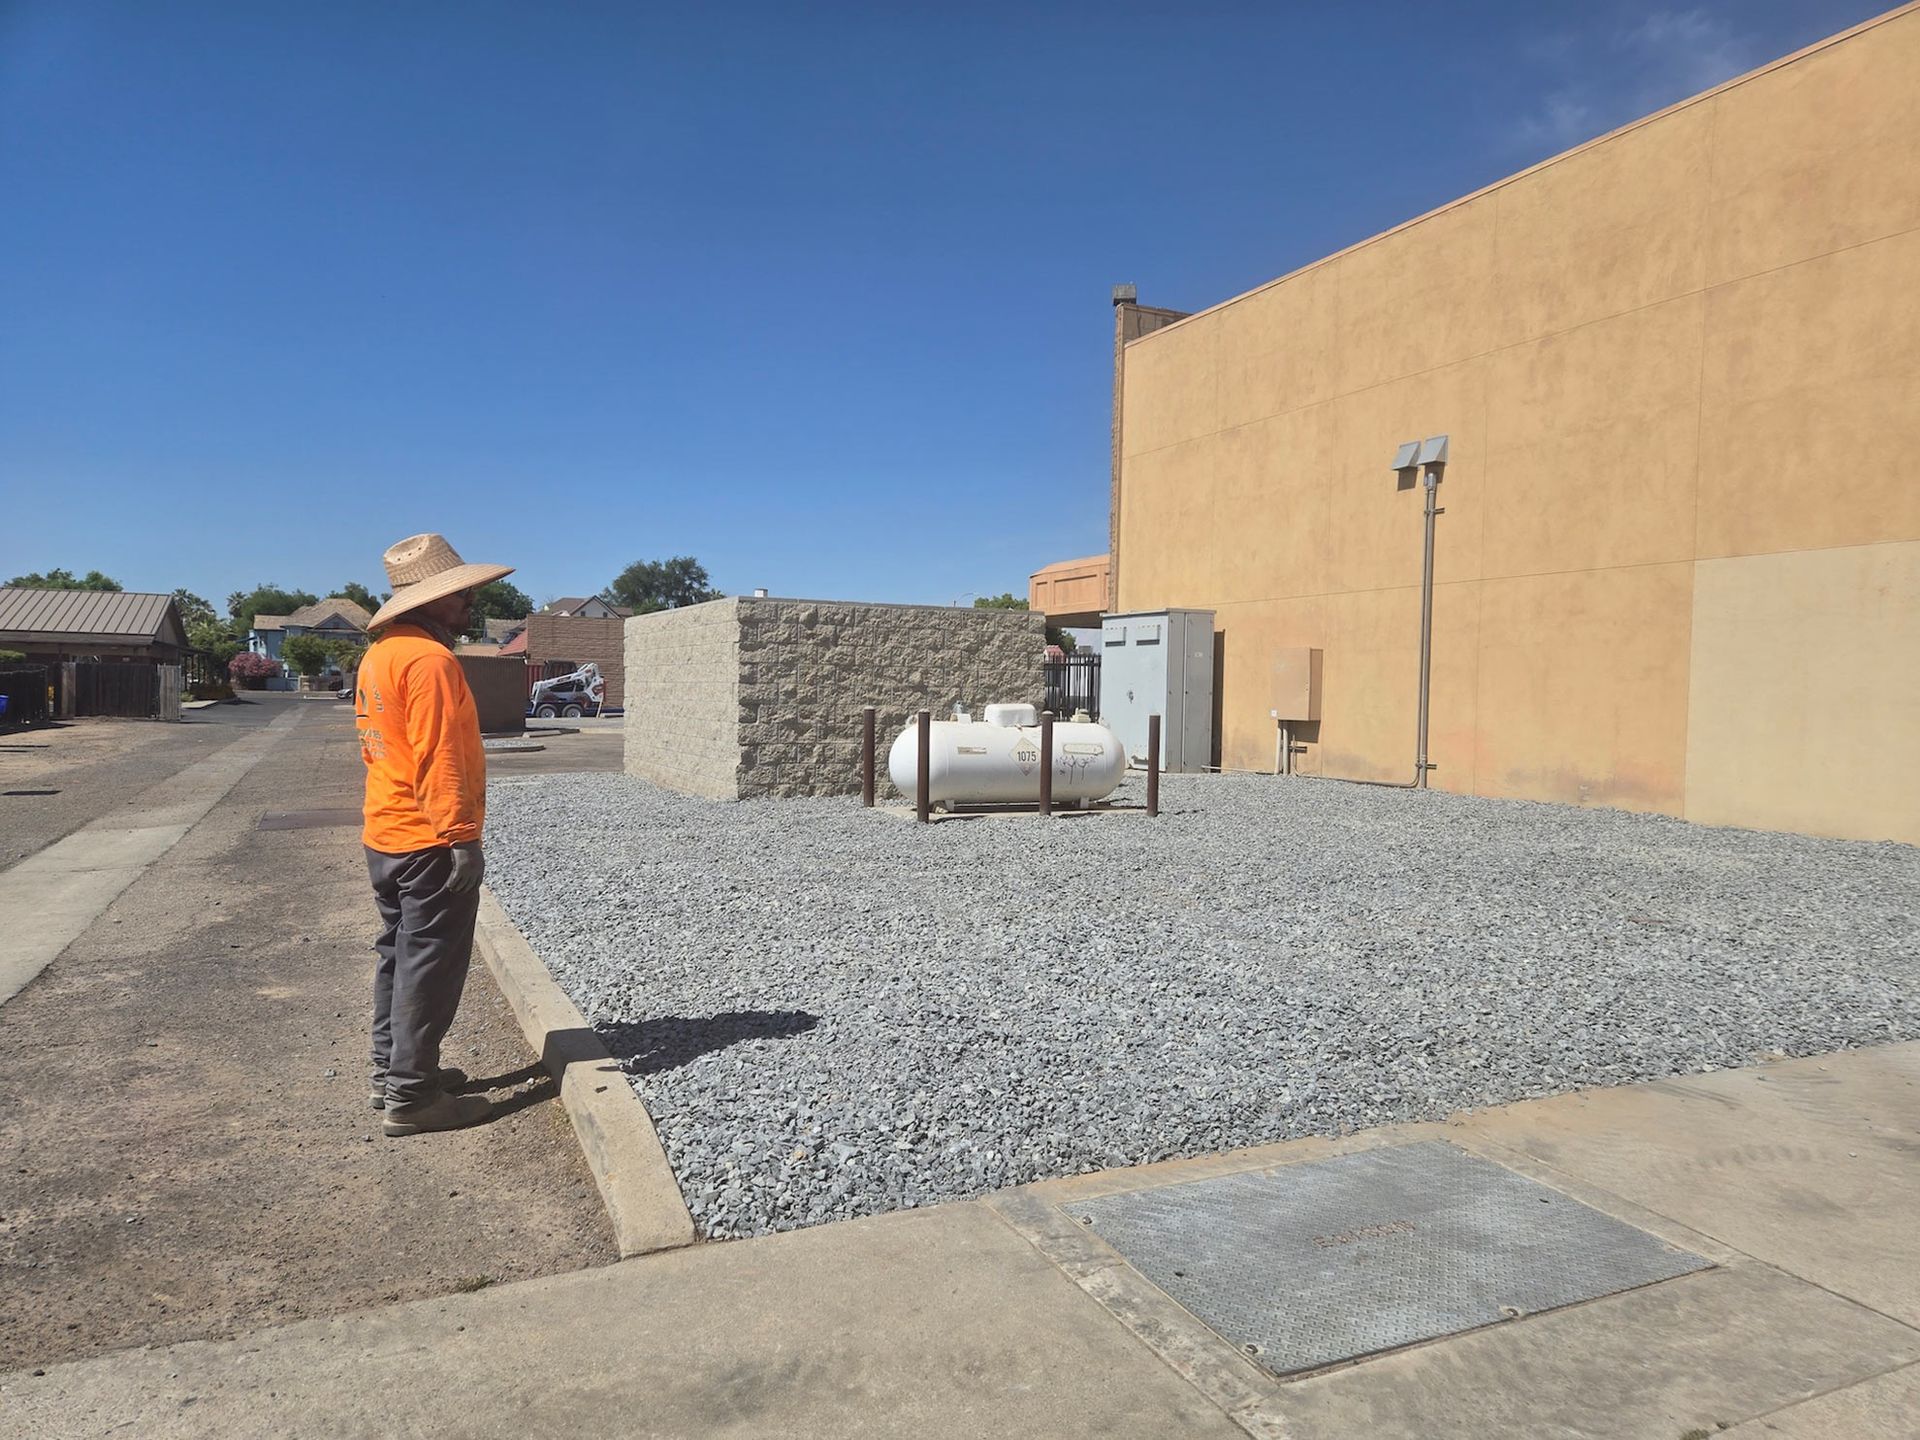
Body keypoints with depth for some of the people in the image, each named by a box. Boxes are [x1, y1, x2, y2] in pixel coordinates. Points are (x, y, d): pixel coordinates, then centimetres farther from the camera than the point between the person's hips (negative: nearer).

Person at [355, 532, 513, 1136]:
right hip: (428, 843, -10)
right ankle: (411, 1097, 6)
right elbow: (439, 758, -24)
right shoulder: (430, 660, -19)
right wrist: (461, 837, -22)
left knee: (399, 957, 18)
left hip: (385, 837, 10)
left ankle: (392, 1072, 29)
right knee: (430, 966, -1)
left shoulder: (378, 656, 12)